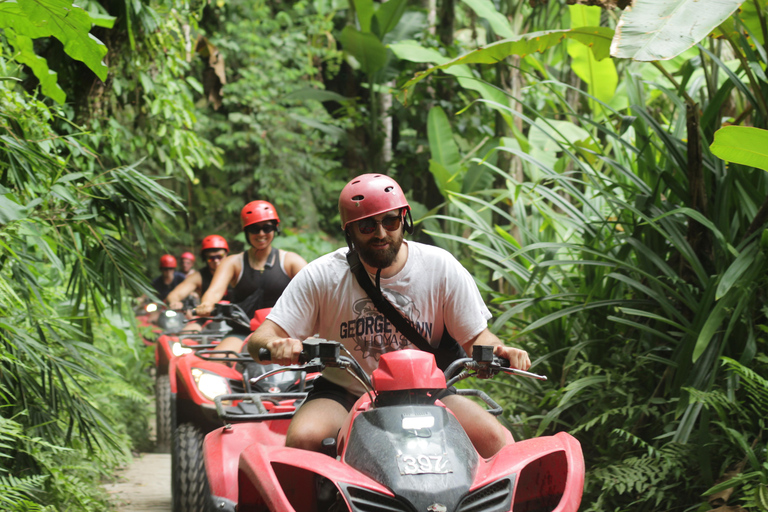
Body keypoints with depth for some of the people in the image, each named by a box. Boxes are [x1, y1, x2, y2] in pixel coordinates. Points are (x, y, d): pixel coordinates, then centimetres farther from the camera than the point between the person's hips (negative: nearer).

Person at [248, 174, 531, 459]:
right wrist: (276, 346, -35)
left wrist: (498, 350, -23)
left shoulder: (441, 268, -4)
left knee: (492, 437, -23)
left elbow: (475, 336, 1)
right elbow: (260, 338, -9)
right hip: (344, 394, -1)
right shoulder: (321, 276, -7)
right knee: (303, 438, -31)